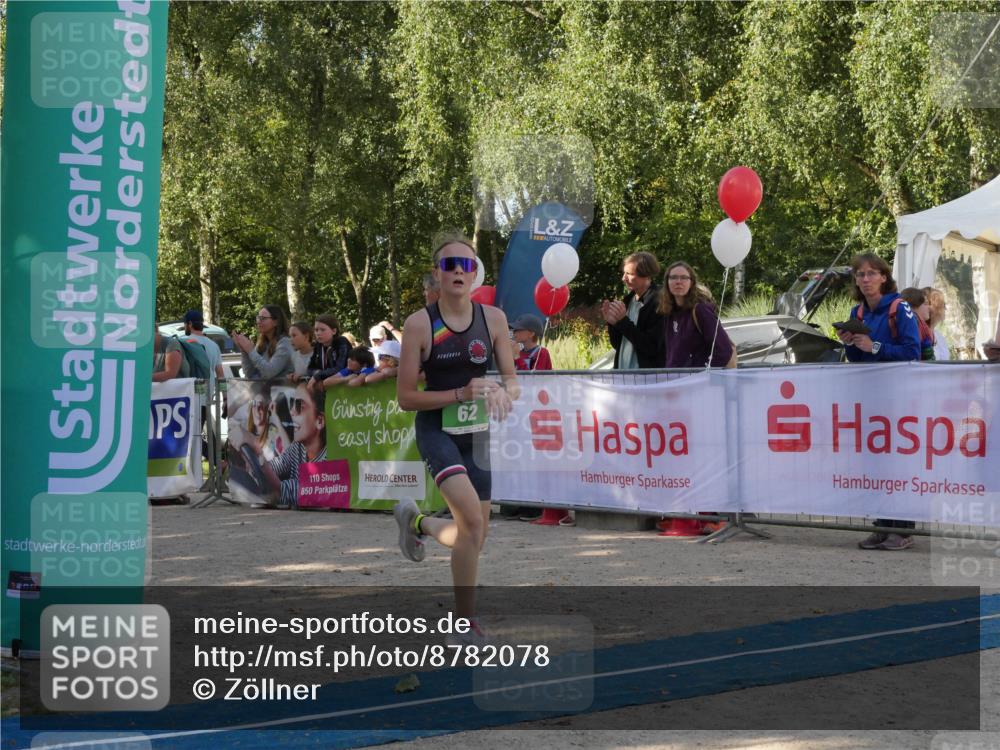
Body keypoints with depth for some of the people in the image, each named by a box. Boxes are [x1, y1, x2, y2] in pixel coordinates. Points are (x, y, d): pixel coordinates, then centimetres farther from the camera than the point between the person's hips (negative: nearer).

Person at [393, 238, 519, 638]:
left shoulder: (493, 318, -1)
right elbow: (405, 398, -8)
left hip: (477, 433, 5)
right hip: (436, 429, -4)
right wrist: (460, 394, -21)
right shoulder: (420, 324, -10)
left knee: (475, 536, 10)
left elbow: (512, 383, 4)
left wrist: (503, 392, -19)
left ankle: (419, 522, 42)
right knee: (472, 518, -25)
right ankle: (466, 618, -10)